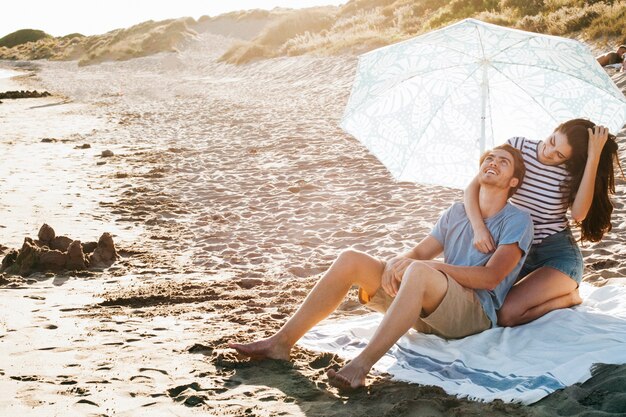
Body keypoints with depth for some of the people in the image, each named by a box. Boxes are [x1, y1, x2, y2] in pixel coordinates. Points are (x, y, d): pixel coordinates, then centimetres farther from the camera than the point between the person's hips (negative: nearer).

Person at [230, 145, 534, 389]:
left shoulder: (517, 221, 1)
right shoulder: (456, 212, 22)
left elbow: (490, 277, -12)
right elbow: (419, 251, 16)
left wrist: (425, 265, -17)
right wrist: (395, 263, -9)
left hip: (478, 312, -6)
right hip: (429, 312, 6)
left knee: (419, 273, -39)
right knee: (351, 259, -11)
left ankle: (361, 365, -43)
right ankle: (282, 342, -13)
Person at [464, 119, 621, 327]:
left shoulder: (573, 171, -9)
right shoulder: (517, 147, -6)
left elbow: (579, 214, -28)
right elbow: (473, 187, -11)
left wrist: (594, 158, -26)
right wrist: (479, 227, -30)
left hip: (558, 256, -4)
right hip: (518, 252, 5)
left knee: (506, 314, -25)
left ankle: (568, 296, 2)